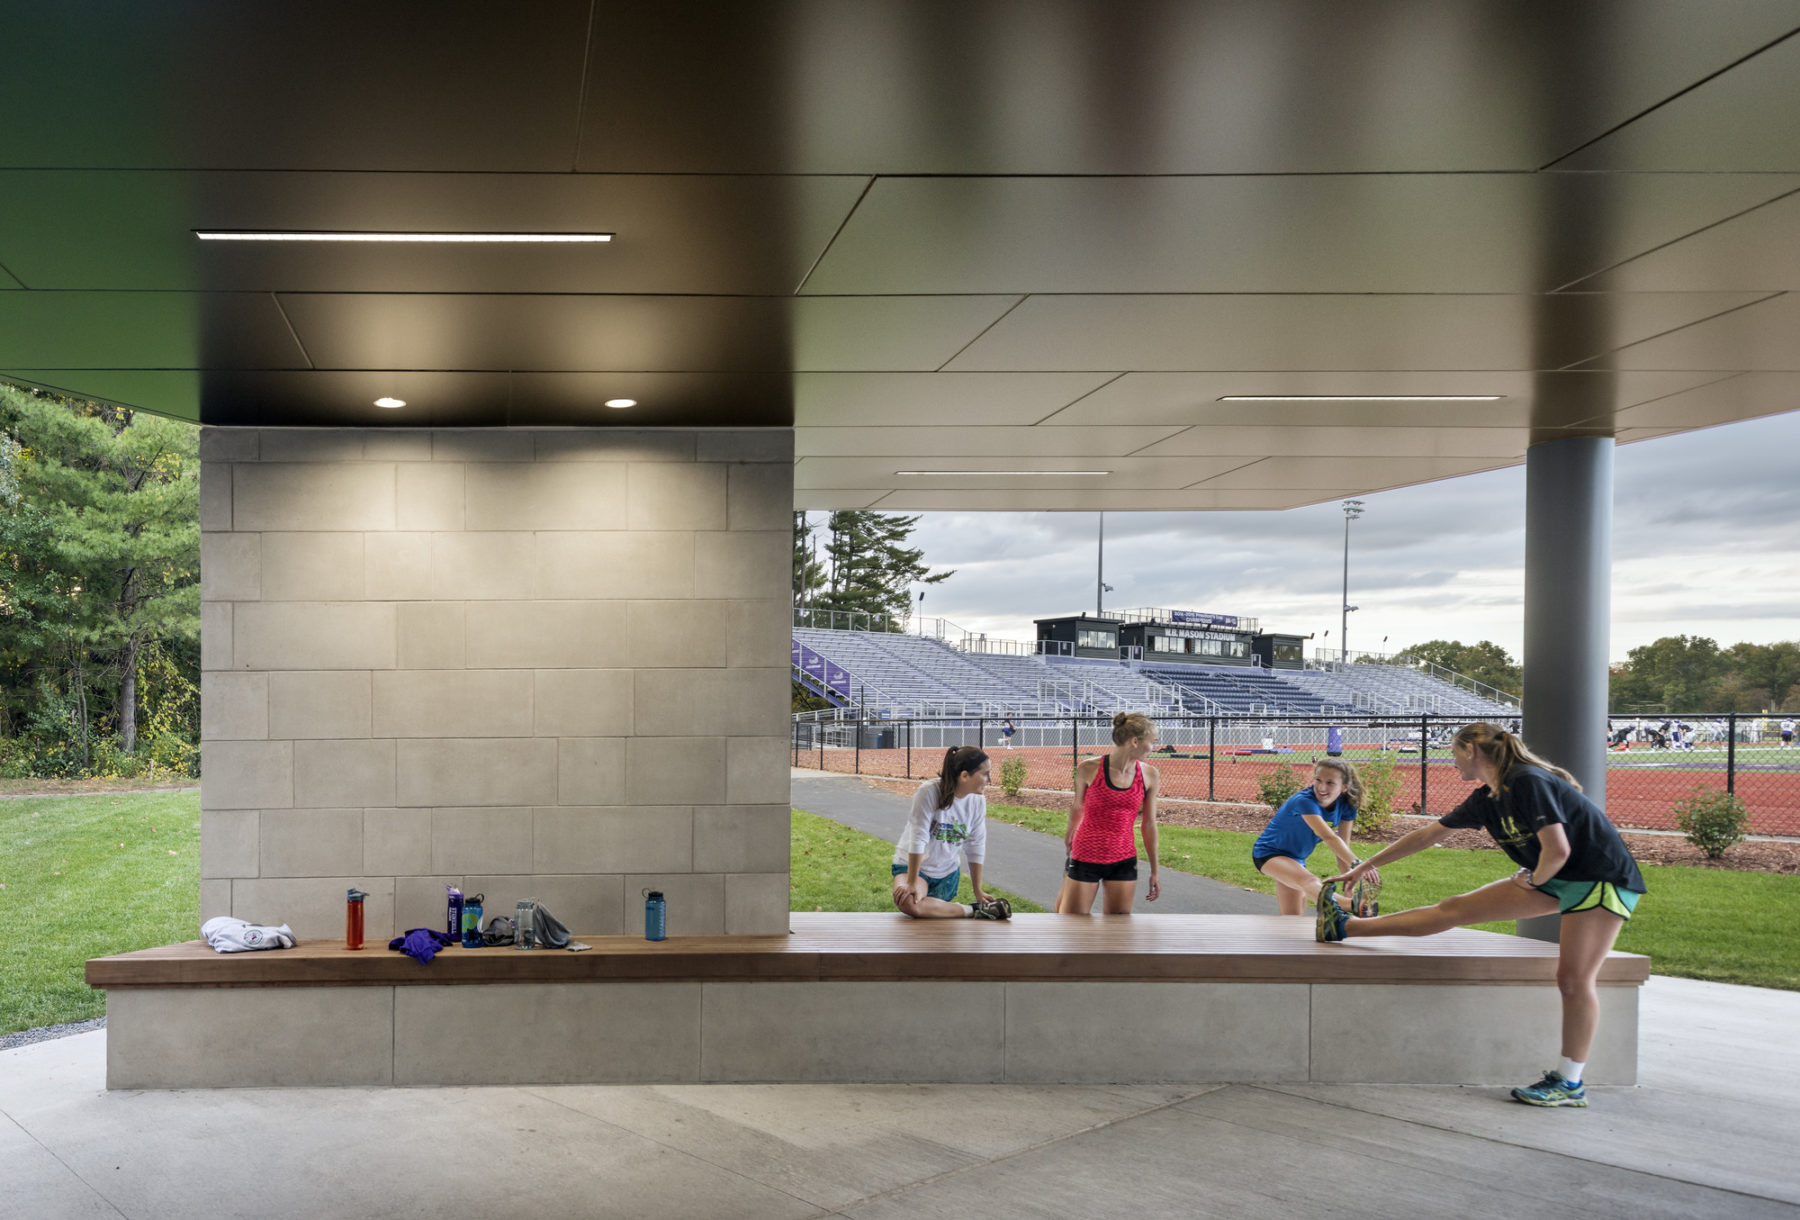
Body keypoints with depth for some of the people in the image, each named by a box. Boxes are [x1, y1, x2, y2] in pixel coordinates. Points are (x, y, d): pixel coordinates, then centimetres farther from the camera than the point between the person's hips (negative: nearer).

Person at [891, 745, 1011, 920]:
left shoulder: (978, 801, -8)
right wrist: (912, 882, -22)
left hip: (948, 872, 6)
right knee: (909, 904, -33)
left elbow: (976, 847, 1)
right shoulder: (929, 792, -24)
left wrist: (978, 889, 5)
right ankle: (975, 911, -24)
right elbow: (918, 839, -23)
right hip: (912, 866, -6)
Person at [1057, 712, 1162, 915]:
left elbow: (1149, 825, 5)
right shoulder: (1089, 769, -11)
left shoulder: (1149, 776, -2)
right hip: (1086, 858, -2)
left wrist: (1154, 871, 8)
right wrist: (1070, 832, 24)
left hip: (1123, 862, 3)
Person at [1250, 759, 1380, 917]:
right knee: (1308, 881, -38)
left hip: (1297, 859, 9)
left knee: (1294, 917, 10)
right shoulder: (1305, 801, -30)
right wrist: (1357, 864, -54)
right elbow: (1329, 837, -43)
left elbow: (1342, 849, -4)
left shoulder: (1345, 807, -7)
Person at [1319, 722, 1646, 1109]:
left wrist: (1534, 879, -8)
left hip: (1602, 880, -8)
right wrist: (1364, 868, 16)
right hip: (1552, 880, 8)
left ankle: (1570, 1084, 2)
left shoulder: (1529, 783, -22)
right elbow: (1427, 835, 12)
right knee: (1456, 909, 2)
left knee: (1574, 979, -9)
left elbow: (1558, 850, -29)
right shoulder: (1486, 800, 5)